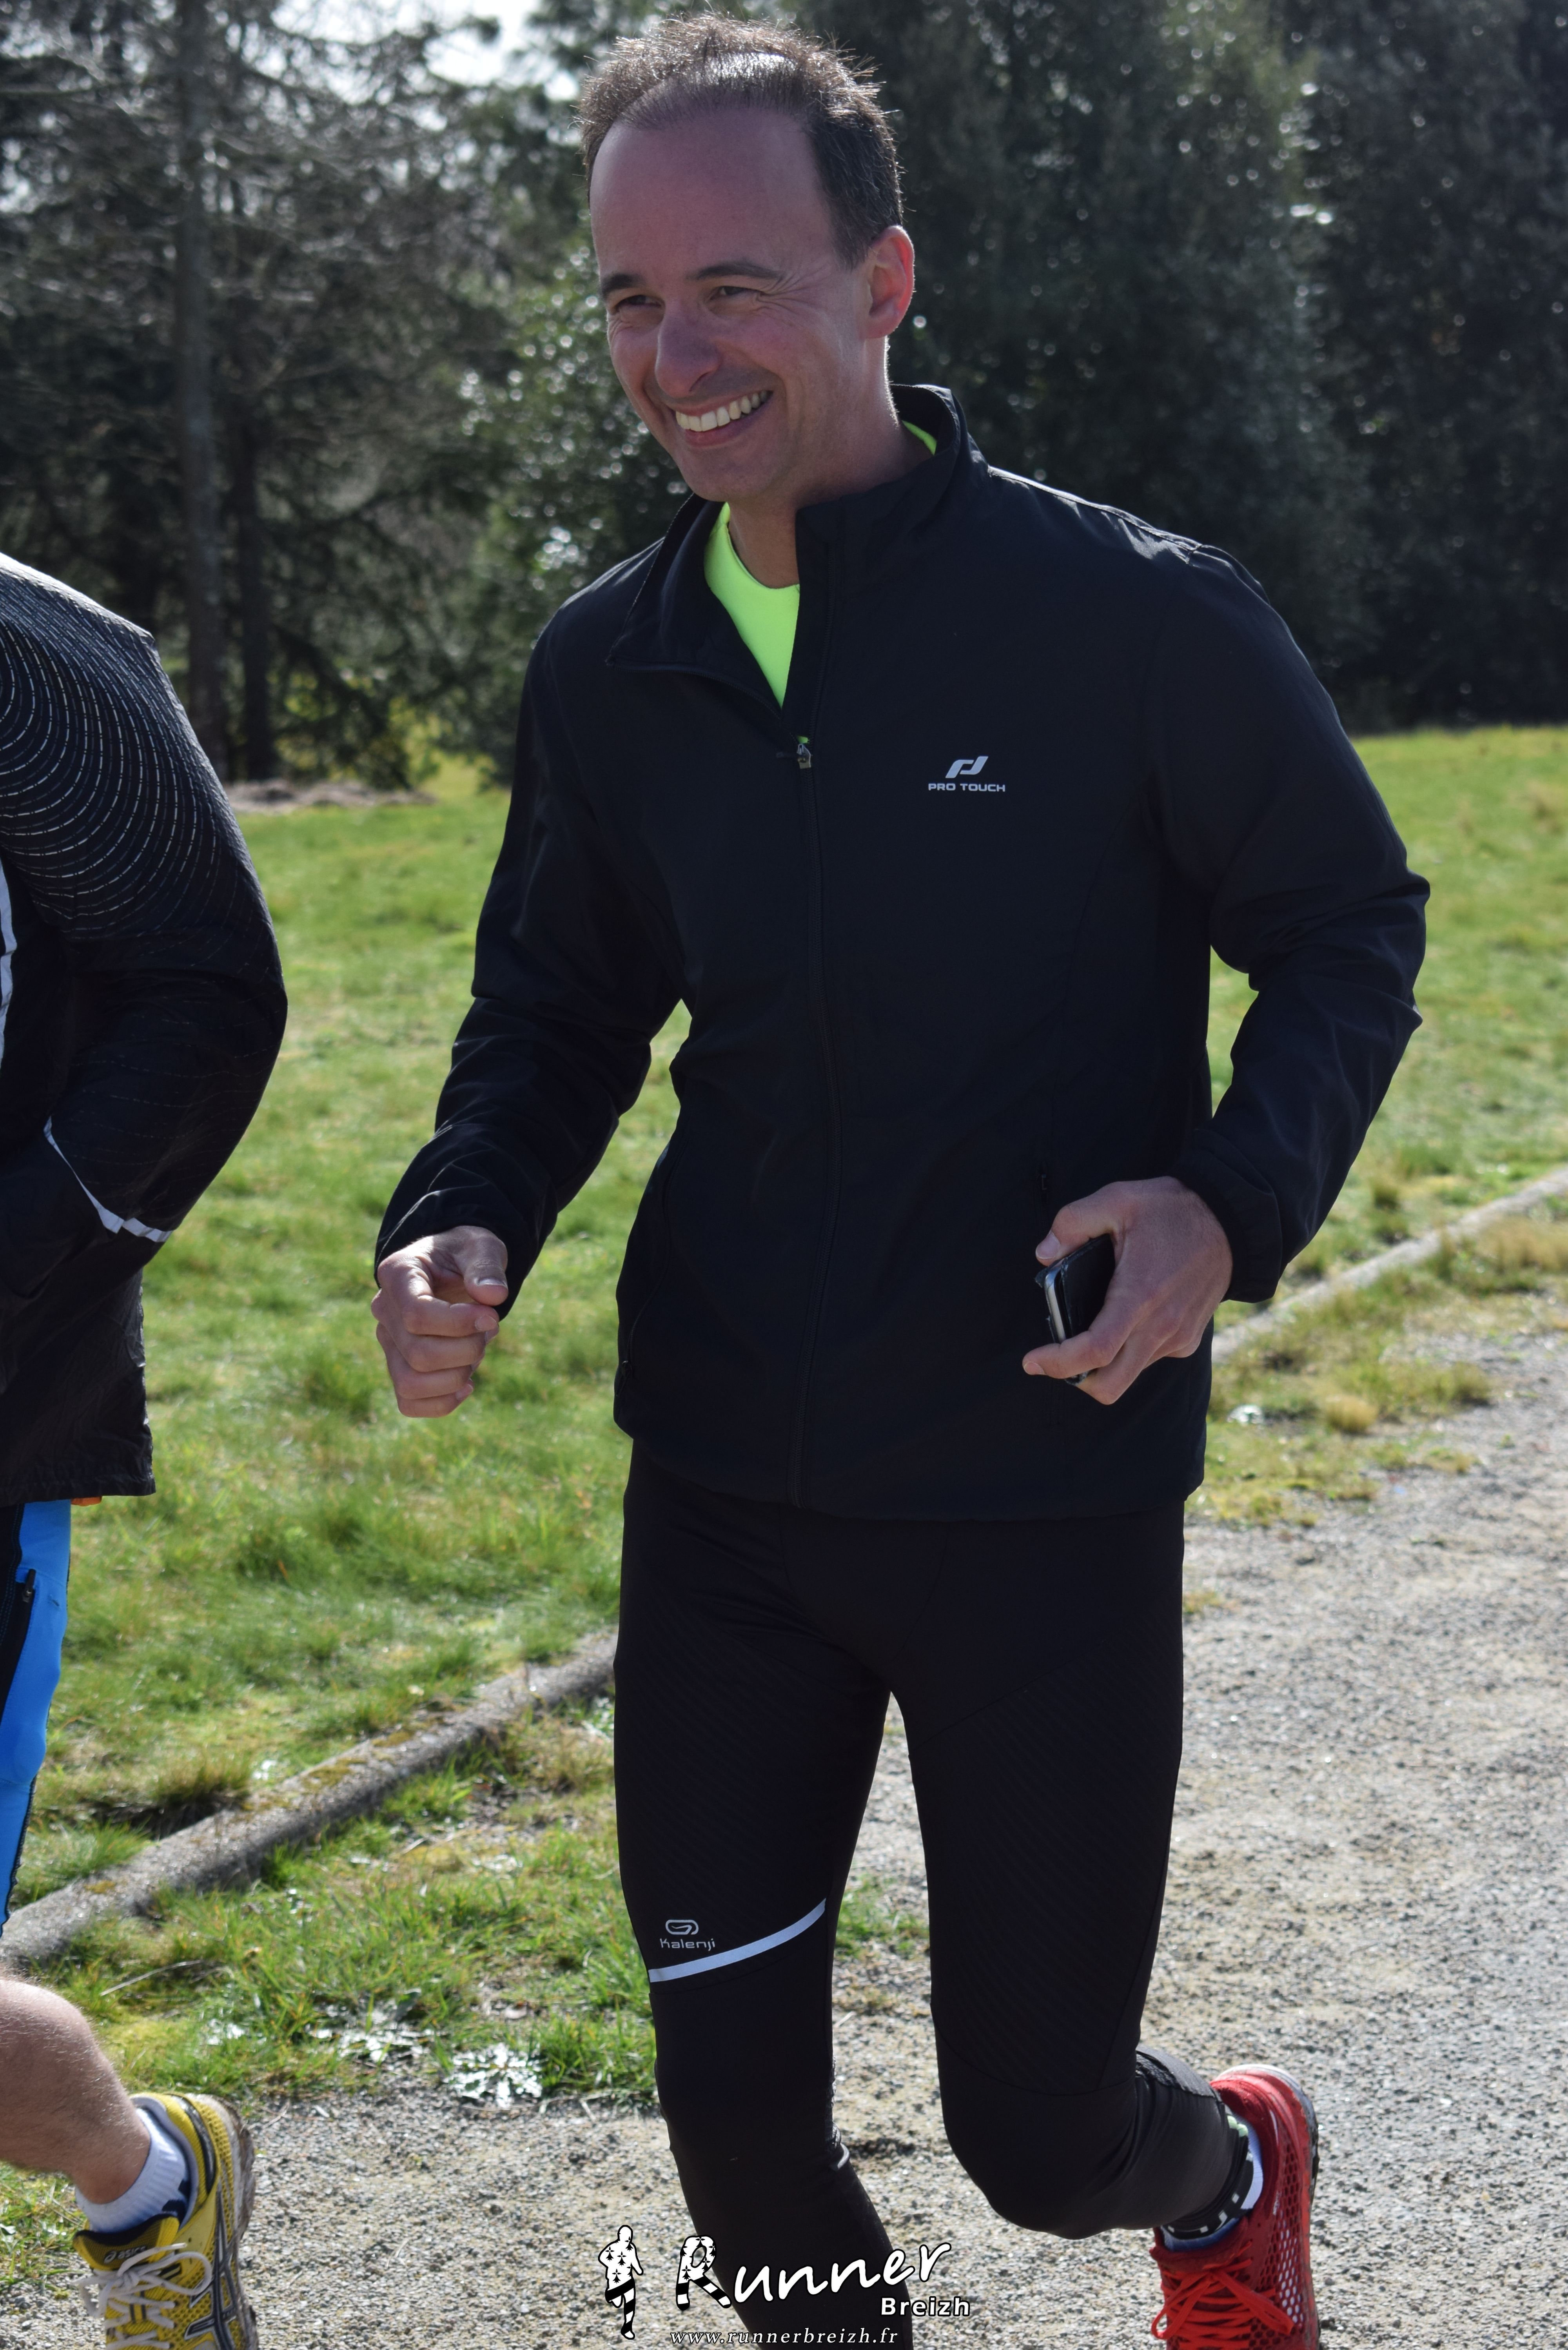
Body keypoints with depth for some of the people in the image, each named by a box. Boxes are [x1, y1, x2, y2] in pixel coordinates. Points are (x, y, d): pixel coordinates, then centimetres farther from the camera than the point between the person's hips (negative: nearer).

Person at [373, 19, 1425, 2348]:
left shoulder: (1139, 619, -12)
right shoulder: (609, 669, 1)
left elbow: (1350, 927, -3)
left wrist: (1236, 1202, -21)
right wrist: (460, 1229, -8)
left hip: (1050, 1489, -3)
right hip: (723, 1499, 4)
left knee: (1037, 2130, 6)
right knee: (735, 2121, 8)